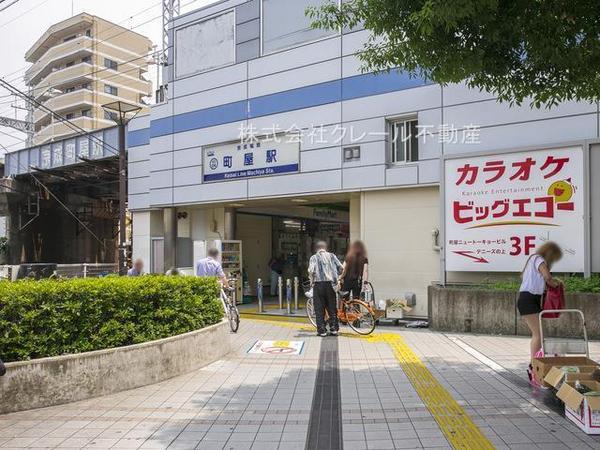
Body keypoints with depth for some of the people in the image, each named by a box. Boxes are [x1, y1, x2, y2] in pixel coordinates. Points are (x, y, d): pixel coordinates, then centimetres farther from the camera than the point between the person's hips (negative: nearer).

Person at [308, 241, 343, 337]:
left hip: (318, 283, -2)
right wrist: (337, 278, 17)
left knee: (319, 308, 4)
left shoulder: (314, 257, 2)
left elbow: (311, 270, -13)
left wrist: (311, 280, 3)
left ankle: (322, 330, 3)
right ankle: (334, 329, 12)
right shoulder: (331, 255, 10)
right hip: (330, 283, 3)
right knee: (332, 307, 12)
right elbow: (341, 267, 3)